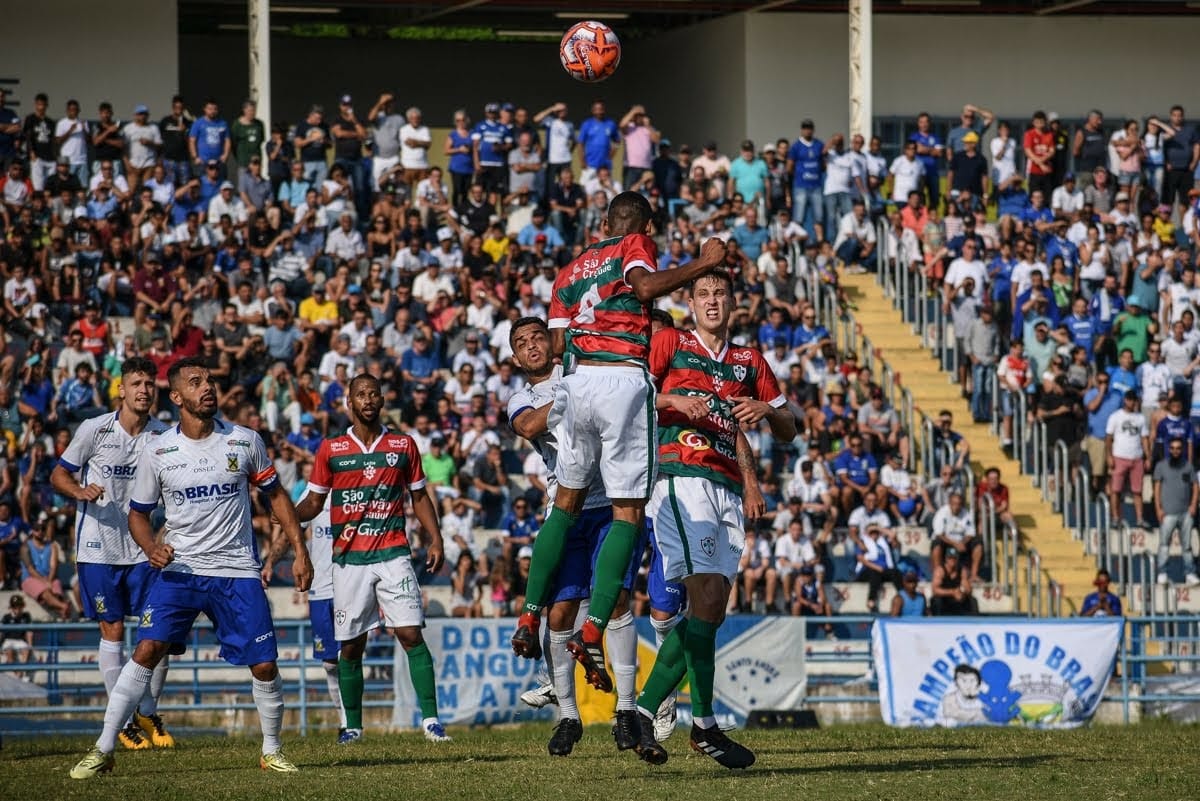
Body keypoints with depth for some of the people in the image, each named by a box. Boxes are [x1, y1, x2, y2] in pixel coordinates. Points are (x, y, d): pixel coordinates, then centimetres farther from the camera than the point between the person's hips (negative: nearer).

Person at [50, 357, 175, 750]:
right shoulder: (93, 430, -6)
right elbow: (58, 475, 1)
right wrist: (81, 491, -20)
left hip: (144, 548, 2)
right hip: (99, 548, -2)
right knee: (112, 631, 1)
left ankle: (148, 714, 16)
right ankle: (124, 721, 10)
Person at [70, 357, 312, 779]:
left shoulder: (244, 441, -1)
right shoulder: (158, 453, -2)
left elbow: (275, 494, 11)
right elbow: (137, 513, 9)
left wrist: (300, 551, 6)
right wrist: (151, 548, -11)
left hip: (238, 571, 1)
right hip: (180, 569, -1)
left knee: (264, 665, -2)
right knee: (147, 649, -15)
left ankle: (272, 751, 21)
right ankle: (102, 751, -10)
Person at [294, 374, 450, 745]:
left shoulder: (403, 445, 8)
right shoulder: (330, 449, 6)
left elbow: (420, 496, 15)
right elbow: (314, 502, 10)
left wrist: (435, 539, 2)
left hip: (393, 554, 0)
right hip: (349, 558, 0)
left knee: (411, 634, -11)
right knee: (351, 646, 3)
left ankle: (430, 718, -11)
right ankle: (352, 725, 14)